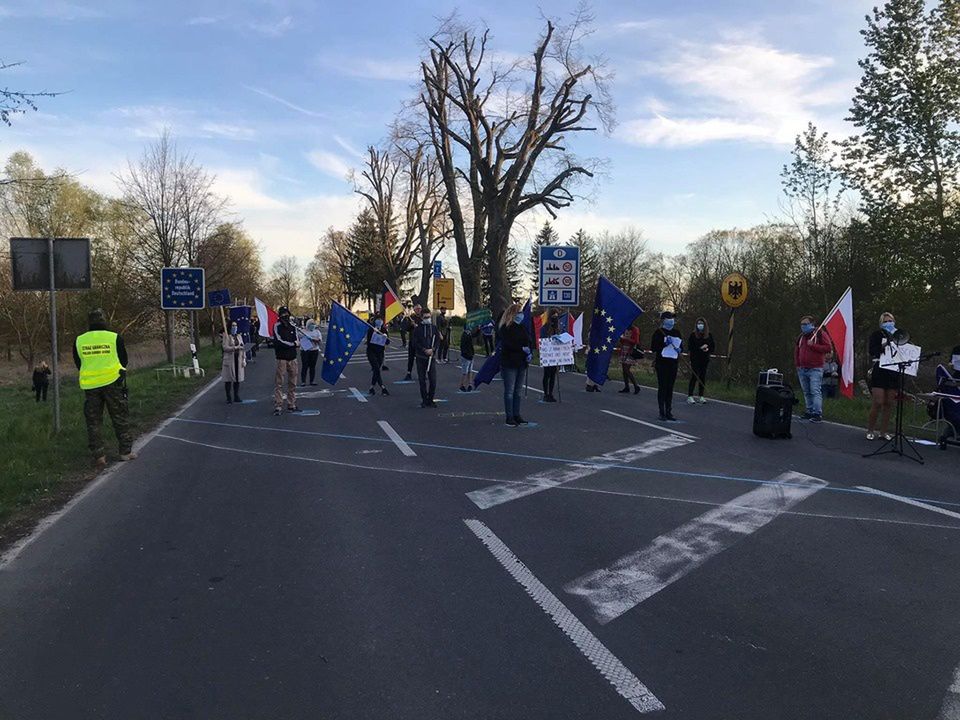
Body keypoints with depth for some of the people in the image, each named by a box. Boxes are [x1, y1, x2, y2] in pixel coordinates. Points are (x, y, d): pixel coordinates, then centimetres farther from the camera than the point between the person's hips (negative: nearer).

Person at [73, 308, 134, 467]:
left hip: (89, 385, 2)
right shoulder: (115, 337, -5)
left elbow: (78, 364, 13)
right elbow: (124, 360, 5)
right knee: (120, 418, 7)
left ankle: (99, 455, 5)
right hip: (112, 382, -2)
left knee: (93, 421, 8)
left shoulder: (79, 341, 2)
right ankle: (126, 451, 9)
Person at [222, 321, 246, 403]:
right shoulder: (226, 336, -2)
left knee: (238, 379, 5)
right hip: (229, 360, -5)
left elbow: (242, 348, 13)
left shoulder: (239, 336, 14)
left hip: (238, 360, 5)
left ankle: (236, 397, 14)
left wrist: (244, 359, 6)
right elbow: (225, 348, -12)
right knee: (228, 379, -1)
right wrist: (236, 347, -18)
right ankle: (229, 398, 6)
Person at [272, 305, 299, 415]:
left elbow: (296, 340, 8)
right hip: (282, 358, -5)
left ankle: (291, 405, 17)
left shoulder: (292, 326, 13)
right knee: (279, 383, -6)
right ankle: (278, 406, -6)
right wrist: (292, 344, -8)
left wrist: (285, 344, -9)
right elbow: (279, 341, -12)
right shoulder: (277, 326, -3)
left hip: (292, 357, 5)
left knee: (292, 383, 9)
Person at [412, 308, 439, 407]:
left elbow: (438, 341, 5)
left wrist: (432, 349, -12)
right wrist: (424, 350, -14)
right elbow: (414, 343, -5)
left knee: (433, 380, -1)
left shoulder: (434, 328, 6)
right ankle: (424, 400, 12)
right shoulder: (418, 329, -1)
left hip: (431, 357, 2)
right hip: (421, 358, -2)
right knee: (422, 380, 3)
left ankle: (430, 400, 11)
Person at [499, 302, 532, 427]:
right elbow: (506, 344, -18)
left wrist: (530, 353, -3)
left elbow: (529, 342, 15)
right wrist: (522, 349, -20)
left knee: (518, 391, 11)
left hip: (521, 363, 7)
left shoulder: (522, 327, 14)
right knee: (509, 391, -3)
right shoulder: (505, 328, -8)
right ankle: (509, 417, 2)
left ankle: (516, 415, 18)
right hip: (509, 363, -7)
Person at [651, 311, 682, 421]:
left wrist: (679, 349, 4)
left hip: (673, 362, 5)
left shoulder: (676, 332, 14)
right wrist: (665, 344, -20)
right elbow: (653, 348, -8)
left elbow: (680, 345, 25)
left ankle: (669, 412, 15)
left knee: (670, 387, 8)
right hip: (662, 362, -5)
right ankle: (662, 413, 1)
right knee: (662, 387, -3)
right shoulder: (659, 332, -4)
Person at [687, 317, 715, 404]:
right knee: (694, 377, -6)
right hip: (695, 360, -3)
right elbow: (690, 347, -7)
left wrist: (708, 349, -9)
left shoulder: (709, 335, 9)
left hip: (705, 360, 4)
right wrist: (700, 348, -16)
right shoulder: (693, 335, -1)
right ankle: (690, 396, -2)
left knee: (702, 377, 5)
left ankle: (700, 396, 12)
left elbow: (713, 346, 11)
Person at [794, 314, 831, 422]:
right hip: (802, 369, 7)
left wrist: (813, 345, -16)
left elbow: (828, 348, -12)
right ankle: (809, 412, 17)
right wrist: (797, 364, 15)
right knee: (806, 392, 10)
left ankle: (818, 413, -13)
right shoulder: (801, 336, 17)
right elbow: (796, 351, 26)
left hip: (815, 369, -7)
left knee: (815, 391, -13)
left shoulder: (820, 334, -3)